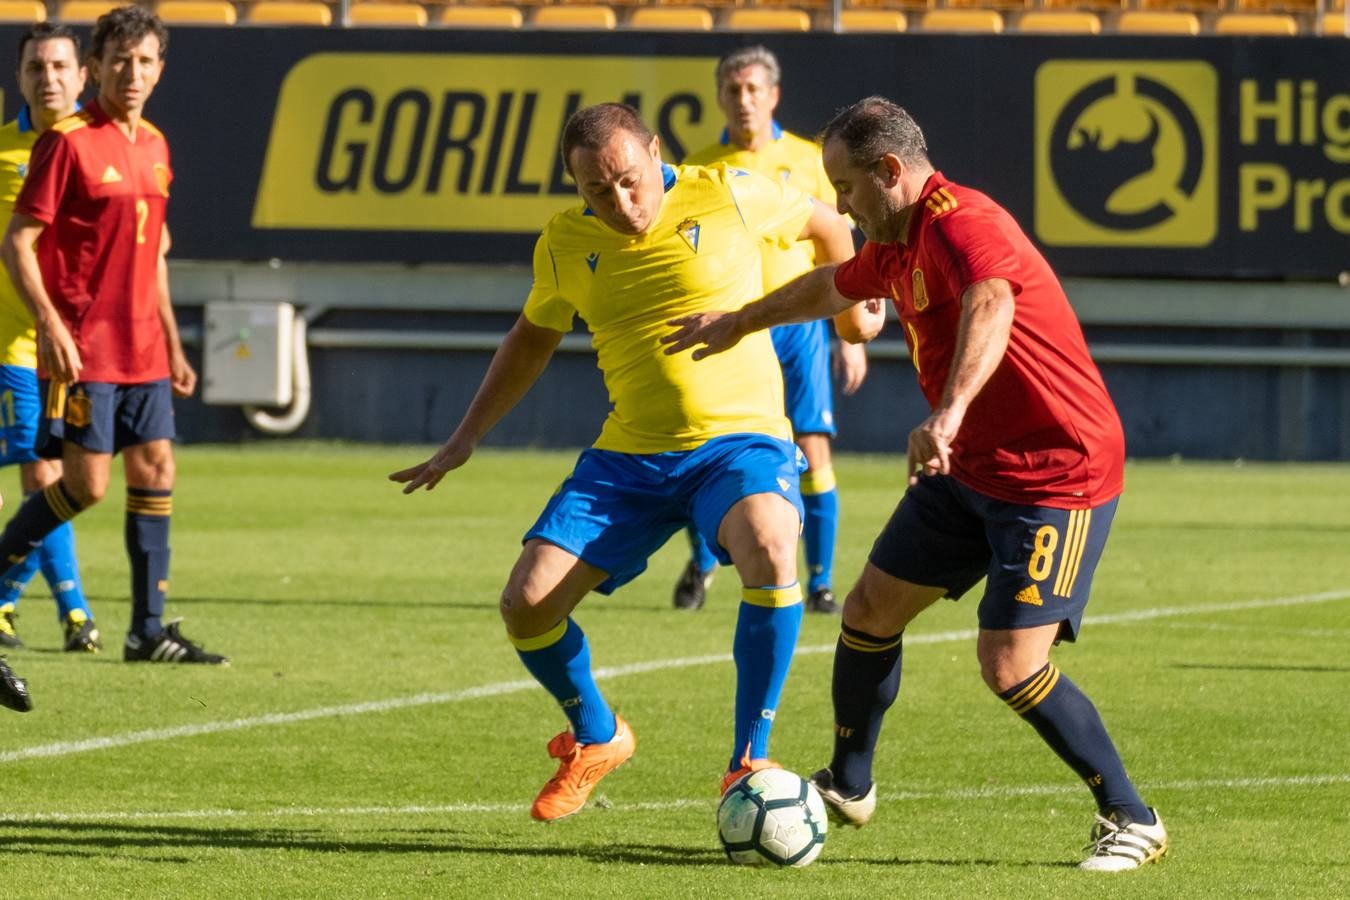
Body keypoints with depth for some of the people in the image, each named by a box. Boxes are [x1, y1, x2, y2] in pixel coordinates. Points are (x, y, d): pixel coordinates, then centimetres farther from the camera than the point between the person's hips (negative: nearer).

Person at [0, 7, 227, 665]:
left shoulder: (154, 146, 13)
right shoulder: (68, 142, -10)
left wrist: (172, 345, 21)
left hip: (142, 350, 7)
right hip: (82, 348, -7)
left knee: (156, 473, 4)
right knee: (87, 483, -9)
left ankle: (148, 631, 8)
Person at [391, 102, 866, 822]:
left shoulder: (727, 196, -8)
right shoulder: (565, 243, 3)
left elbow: (823, 224, 12)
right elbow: (534, 336, 22)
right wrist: (466, 437, 21)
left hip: (740, 439, -4)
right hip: (629, 457, 4)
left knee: (768, 551, -36)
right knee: (526, 605, -9)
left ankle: (749, 761, -23)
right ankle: (596, 738, 22)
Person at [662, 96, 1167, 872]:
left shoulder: (962, 224, -23)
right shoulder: (897, 245, 9)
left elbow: (991, 306, -45)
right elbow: (830, 288, 32)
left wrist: (949, 413, -61)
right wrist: (738, 324, 47)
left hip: (1057, 477, -10)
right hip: (971, 467, 10)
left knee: (1011, 666, -16)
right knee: (870, 610, 13)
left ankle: (1133, 822, -2)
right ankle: (849, 787, 34)